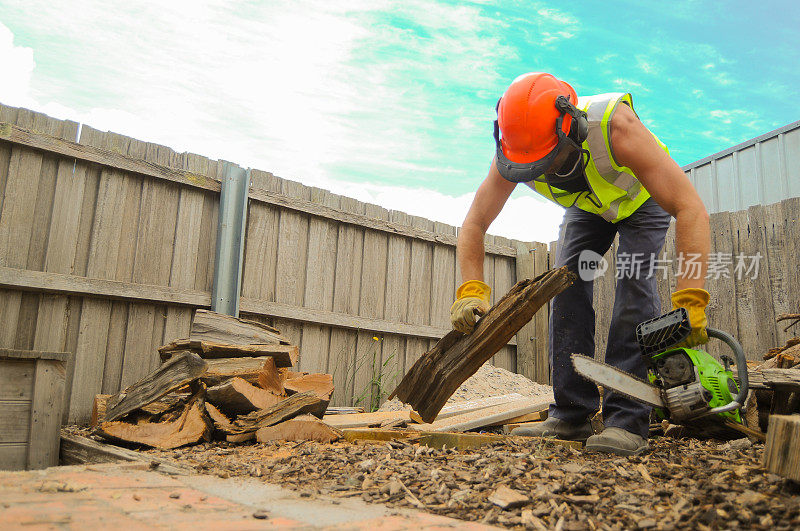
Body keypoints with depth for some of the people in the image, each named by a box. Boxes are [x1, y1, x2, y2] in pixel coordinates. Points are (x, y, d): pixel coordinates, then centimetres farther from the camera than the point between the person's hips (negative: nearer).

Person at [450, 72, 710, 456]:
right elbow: (474, 225, -24)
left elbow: (691, 209, -46)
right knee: (568, 282, -12)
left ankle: (626, 419, -21)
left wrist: (690, 301, -53)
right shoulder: (515, 150, -31)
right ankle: (571, 415, -8)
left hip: (641, 200, -3)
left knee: (634, 282, -22)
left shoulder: (614, 127, -45)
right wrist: (470, 290, -39)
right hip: (586, 207, 4)